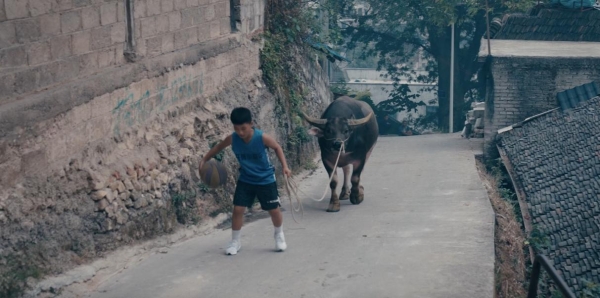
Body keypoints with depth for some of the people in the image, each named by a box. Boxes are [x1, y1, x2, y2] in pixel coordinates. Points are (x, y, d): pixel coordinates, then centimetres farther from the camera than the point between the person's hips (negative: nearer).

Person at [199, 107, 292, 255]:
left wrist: (284, 166, -15)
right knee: (238, 209, -4)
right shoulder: (232, 139, -17)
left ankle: (279, 236, 31)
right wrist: (204, 159, -1)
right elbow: (218, 147, 3)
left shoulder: (262, 138, -26)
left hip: (266, 179, -2)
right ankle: (235, 242, 12)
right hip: (245, 179, 2)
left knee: (274, 210, 3)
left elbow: (277, 148, -8)